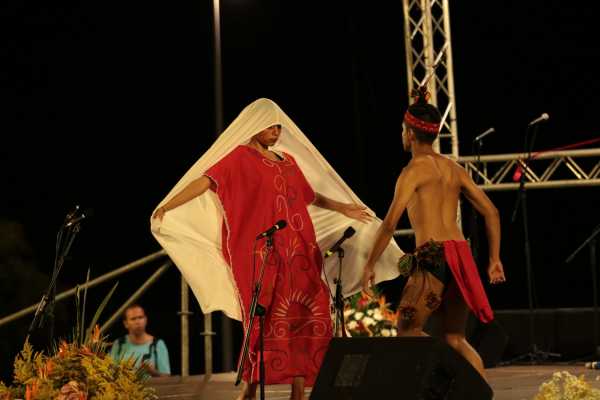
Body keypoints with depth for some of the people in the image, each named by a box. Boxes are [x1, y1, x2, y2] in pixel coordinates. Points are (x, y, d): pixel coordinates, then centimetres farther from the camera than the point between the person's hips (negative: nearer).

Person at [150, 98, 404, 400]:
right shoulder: (239, 158, -1)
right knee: (265, 320, -6)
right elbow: (205, 181, -14)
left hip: (299, 253, 6)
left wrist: (342, 209, 44)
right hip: (261, 254, -6)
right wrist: (168, 206, -26)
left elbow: (310, 195, 35)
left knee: (308, 318, 1)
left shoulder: (288, 160, 19)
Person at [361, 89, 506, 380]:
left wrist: (370, 264, -3)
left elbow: (390, 223, -11)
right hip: (461, 257, 7)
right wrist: (494, 259, 18)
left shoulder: (415, 168, -4)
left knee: (407, 330, 1)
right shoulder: (454, 169, 17)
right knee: (455, 338, 11)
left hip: (432, 257, -7)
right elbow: (491, 212, 15)